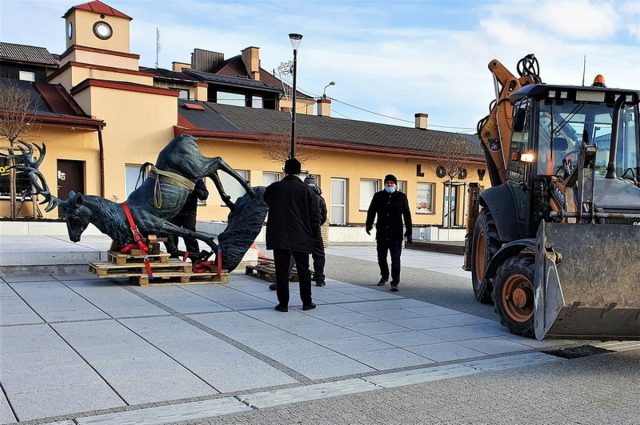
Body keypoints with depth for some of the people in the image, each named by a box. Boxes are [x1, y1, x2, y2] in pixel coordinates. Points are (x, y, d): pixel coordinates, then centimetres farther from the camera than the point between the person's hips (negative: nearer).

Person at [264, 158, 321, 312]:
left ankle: (283, 303, 5)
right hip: (300, 238, 0)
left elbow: (267, 202, 19)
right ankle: (307, 302, 18)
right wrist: (314, 235, 4)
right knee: (303, 270, 12)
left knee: (281, 271, 5)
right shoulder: (307, 190, -5)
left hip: (279, 237, 0)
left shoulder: (273, 188, -3)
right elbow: (315, 215, -4)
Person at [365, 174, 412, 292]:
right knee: (381, 257, 15)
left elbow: (407, 215, 6)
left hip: (396, 234, -2)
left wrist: (408, 232, 4)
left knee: (395, 259, -7)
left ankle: (395, 283, -3)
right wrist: (369, 224, -9)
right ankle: (384, 276, 37)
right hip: (381, 233, 3)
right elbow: (371, 211, 7)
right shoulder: (378, 196, 6)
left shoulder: (401, 197, 3)